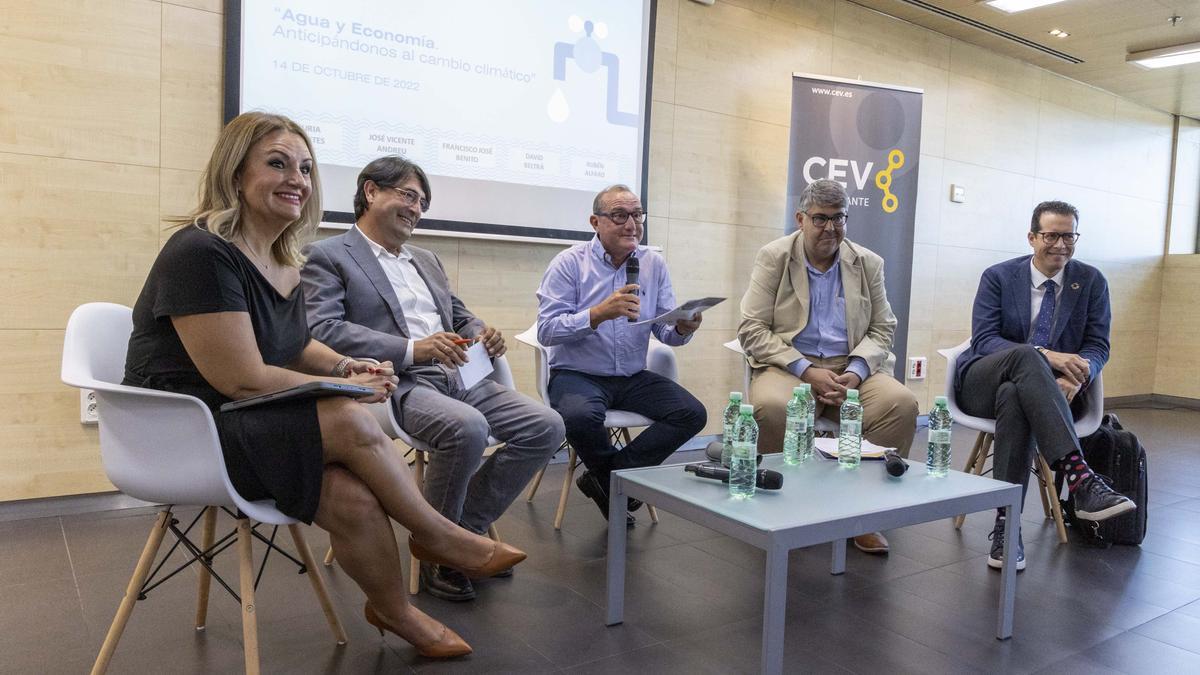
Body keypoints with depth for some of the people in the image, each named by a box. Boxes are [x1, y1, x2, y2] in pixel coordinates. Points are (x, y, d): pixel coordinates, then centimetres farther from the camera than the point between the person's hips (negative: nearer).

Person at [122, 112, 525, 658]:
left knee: (352, 496, -19)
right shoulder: (200, 253, -18)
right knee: (351, 423, -27)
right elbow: (243, 379, -23)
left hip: (247, 425, 7)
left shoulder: (283, 262, 8)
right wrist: (346, 388, -14)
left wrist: (344, 367, 1)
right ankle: (440, 538, -5)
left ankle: (394, 609, 4)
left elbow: (292, 346, 22)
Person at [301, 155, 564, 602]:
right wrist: (411, 349, -22)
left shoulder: (426, 260, 27)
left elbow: (461, 318, 30)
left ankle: (466, 528, 4)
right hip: (396, 383, -7)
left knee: (546, 426, -11)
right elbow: (322, 329, -12)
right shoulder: (328, 256, 3)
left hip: (457, 376, 7)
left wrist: (482, 334, 3)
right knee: (467, 427, -35)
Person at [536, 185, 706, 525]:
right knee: (580, 416, -36)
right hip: (577, 374, -4)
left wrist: (682, 329, -18)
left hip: (633, 377, 5)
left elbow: (665, 331, 6)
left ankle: (606, 477, -6)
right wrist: (599, 314, -27)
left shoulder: (654, 264, 7)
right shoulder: (569, 263, -5)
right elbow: (546, 330, -14)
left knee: (692, 414, -15)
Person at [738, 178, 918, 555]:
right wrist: (807, 371, -17)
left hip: (851, 368, 3)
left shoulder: (869, 264, 11)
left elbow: (882, 329, 11)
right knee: (772, 407, -36)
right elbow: (751, 329, -6)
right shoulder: (773, 258, 1)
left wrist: (855, 372, -11)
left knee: (902, 404, -26)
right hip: (789, 365, -3)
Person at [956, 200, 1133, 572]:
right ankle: (1080, 478, -48)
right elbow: (983, 339, -9)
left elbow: (1098, 346, 4)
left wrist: (1077, 375, -21)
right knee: (1024, 354, -37)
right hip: (982, 385, -1)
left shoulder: (1092, 282, 7)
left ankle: (1006, 522, -36)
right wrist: (1045, 356, -26)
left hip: (1034, 389, 1)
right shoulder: (998, 276, 1)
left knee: (1014, 395, -38)